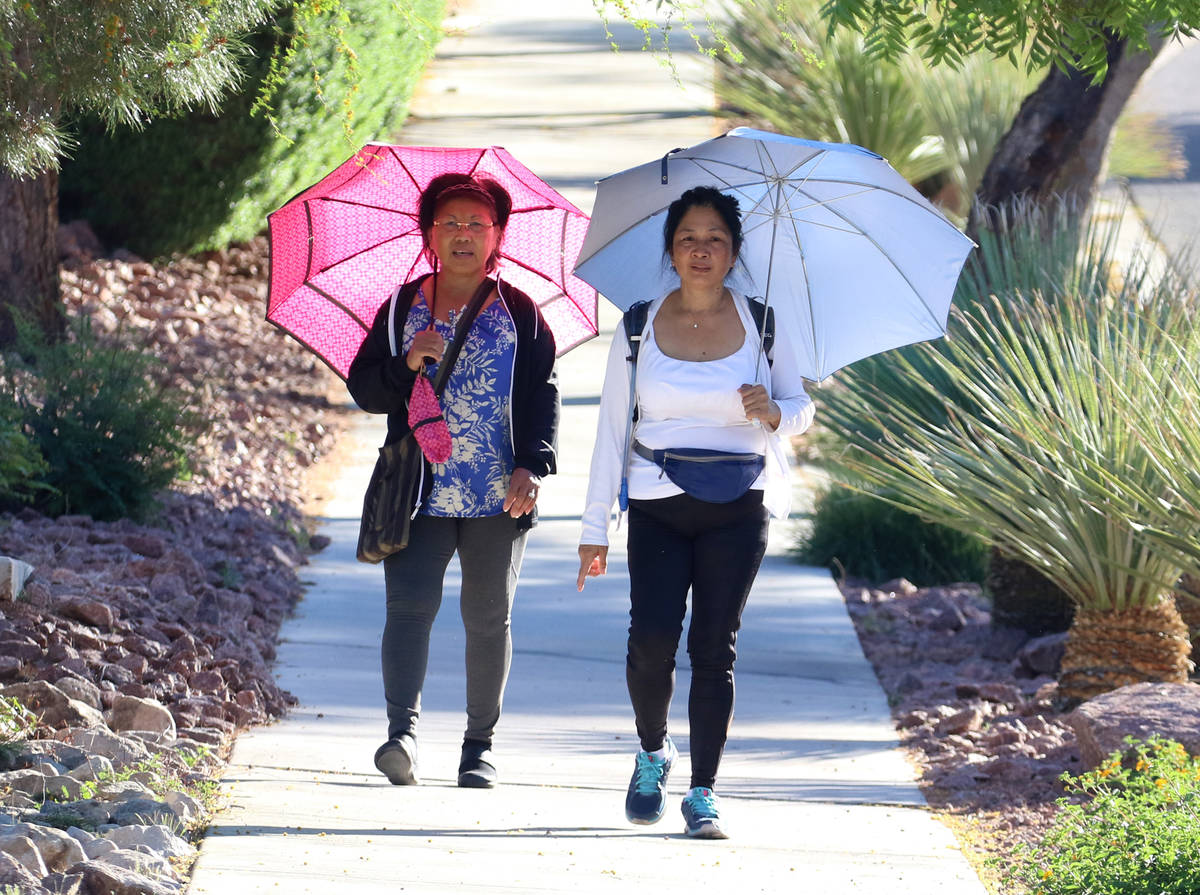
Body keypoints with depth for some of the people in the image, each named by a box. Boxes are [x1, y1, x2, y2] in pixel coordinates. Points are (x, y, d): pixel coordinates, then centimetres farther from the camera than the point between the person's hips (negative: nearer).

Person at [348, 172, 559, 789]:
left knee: (488, 618, 5)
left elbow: (543, 395, 3)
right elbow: (363, 389, 6)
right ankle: (403, 729, -27)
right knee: (409, 604, -16)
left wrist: (532, 466, -11)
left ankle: (480, 744, 14)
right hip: (421, 494, 0)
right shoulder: (402, 309, 9)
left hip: (498, 499, 1)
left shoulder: (520, 312, 8)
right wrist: (407, 365, -13)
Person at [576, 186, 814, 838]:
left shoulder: (760, 322, 3)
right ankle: (652, 753, 15)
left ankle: (703, 793, 4)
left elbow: (801, 409, 8)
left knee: (715, 647, -3)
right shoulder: (639, 328, 3)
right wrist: (595, 528, 3)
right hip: (657, 507, 0)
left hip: (736, 508, 0)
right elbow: (612, 429, 5)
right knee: (653, 637, -13)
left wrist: (773, 411, -18)